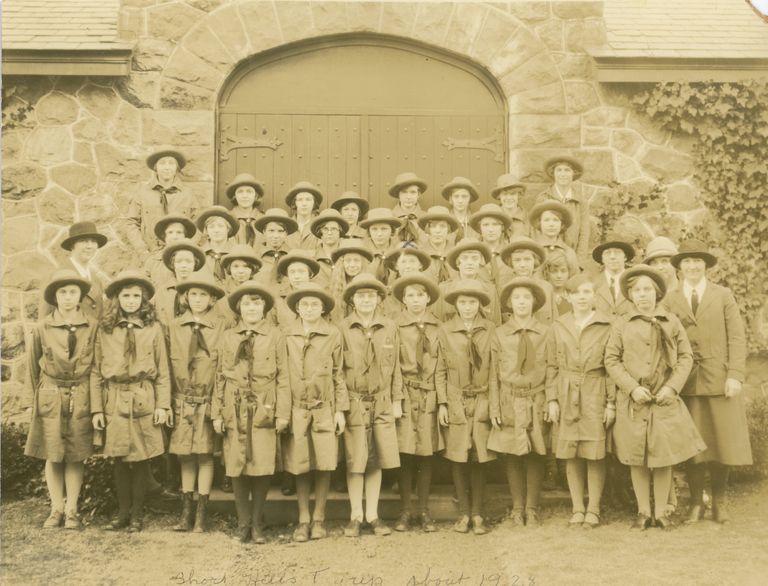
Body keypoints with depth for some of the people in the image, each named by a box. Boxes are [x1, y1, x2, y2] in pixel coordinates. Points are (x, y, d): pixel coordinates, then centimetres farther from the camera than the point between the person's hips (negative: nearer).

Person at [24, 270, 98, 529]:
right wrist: (31, 402, 4)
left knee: (76, 456, 4)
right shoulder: (41, 328, -2)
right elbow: (32, 368, 5)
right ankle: (56, 509, 16)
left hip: (81, 399, 0)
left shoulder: (92, 327, -2)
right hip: (49, 399, 0)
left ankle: (71, 510, 13)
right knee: (53, 456, 4)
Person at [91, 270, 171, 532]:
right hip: (114, 402, 1)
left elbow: (163, 371, 2)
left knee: (141, 459, 4)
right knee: (119, 459, 7)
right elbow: (96, 372, 4)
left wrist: (163, 405, -5)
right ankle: (123, 512, 19)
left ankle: (137, 514, 15)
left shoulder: (153, 328, 2)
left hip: (144, 401, -1)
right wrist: (96, 408, -1)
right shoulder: (105, 330, 4)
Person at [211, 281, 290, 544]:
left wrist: (283, 413, -4)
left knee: (262, 469, -2)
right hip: (234, 412, 2)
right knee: (237, 469, 2)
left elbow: (283, 377, 2)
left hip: (264, 412, -2)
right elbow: (220, 378, 11)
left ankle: (257, 524, 13)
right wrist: (216, 413, 5)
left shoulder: (275, 336, 4)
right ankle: (243, 524, 14)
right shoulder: (228, 337, 11)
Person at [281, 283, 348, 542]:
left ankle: (319, 518, 16)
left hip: (324, 409, 0)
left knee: (324, 466, 2)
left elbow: (339, 374, 6)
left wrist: (341, 409, 3)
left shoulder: (333, 333, 2)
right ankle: (303, 519, 16)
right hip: (296, 409, 0)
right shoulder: (286, 334, 3)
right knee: (300, 466, 4)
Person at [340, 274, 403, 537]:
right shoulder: (342, 329, -2)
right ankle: (355, 516, 13)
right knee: (354, 462, 2)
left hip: (382, 403, 2)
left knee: (376, 461, 6)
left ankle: (373, 515, 16)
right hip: (353, 404, -2)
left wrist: (397, 401, 7)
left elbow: (395, 367, 10)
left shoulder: (390, 328, 6)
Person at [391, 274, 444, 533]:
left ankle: (424, 510, 13)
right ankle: (405, 510, 10)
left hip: (429, 396, 2)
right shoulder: (395, 327, 2)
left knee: (426, 454, 5)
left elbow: (441, 367, 5)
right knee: (405, 454, -1)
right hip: (405, 395, -2)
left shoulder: (437, 328, 8)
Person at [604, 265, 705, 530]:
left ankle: (661, 512, 13)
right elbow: (611, 360, 1)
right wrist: (632, 388, -10)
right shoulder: (621, 324, 4)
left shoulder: (672, 322, 6)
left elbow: (686, 357, 6)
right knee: (637, 458, 3)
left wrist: (672, 387, -7)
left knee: (664, 457, 2)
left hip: (665, 399, 0)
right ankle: (643, 512, 15)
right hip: (633, 400, 0)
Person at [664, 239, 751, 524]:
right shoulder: (670, 300, 8)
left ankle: (720, 501, 16)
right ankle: (696, 503, 11)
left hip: (719, 380, 0)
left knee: (722, 443, 2)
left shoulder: (723, 295, 8)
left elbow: (737, 338, 3)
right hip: (686, 382, 0)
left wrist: (735, 375, -8)